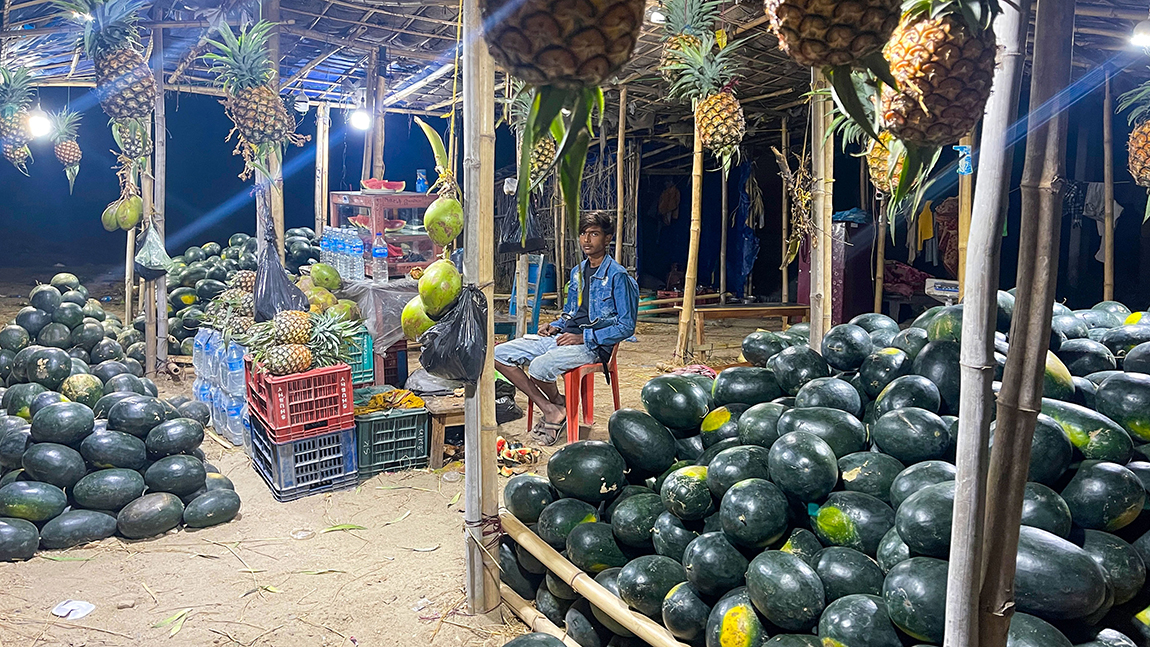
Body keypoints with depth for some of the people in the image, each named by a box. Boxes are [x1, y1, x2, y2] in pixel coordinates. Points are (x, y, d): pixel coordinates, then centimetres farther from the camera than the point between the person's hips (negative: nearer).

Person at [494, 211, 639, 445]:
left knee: (540, 366, -34)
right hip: (562, 337, 8)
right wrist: (556, 326, 4)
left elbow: (626, 327, -11)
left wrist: (584, 337, -17)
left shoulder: (618, 276, -8)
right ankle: (550, 410, -5)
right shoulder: (577, 272, 16)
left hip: (593, 346, -8)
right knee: (499, 354, -5)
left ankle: (560, 407, -1)